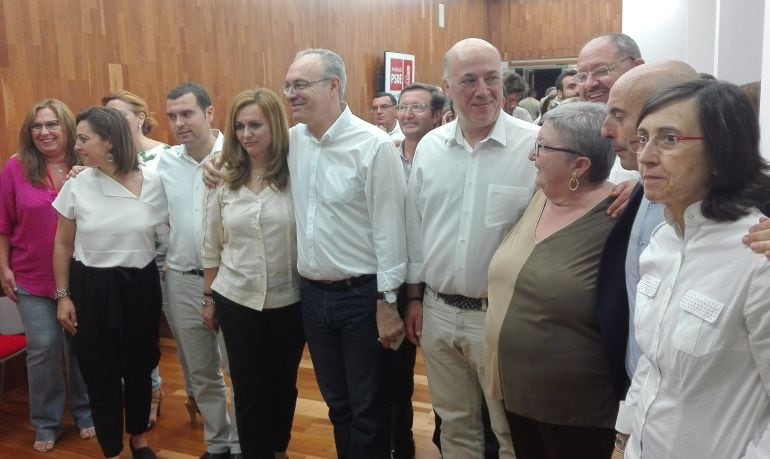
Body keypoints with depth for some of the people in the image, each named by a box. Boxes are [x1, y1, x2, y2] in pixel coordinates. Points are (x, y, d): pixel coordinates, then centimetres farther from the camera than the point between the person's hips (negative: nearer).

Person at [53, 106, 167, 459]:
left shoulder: (152, 182, -8)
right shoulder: (76, 186, -5)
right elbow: (63, 245, 3)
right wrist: (63, 295, 2)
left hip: (140, 285, 0)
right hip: (92, 288, 0)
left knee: (139, 366, 14)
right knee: (101, 373, 7)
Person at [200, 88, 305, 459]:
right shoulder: (224, 179, -1)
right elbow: (211, 245, 7)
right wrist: (208, 298, 10)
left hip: (289, 299, -1)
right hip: (237, 300, 1)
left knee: (283, 382, 18)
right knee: (248, 388, 10)